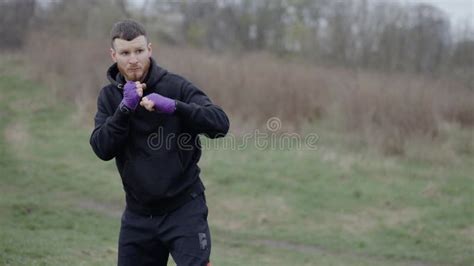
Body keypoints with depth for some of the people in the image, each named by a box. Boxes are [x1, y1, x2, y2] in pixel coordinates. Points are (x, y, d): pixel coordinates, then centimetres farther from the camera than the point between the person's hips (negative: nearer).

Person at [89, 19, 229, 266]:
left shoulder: (175, 86, -8)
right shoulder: (109, 96, 4)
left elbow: (220, 123, -18)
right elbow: (102, 149, -8)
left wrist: (173, 106, -31)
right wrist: (125, 107, -21)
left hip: (183, 209, -4)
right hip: (137, 214, 4)